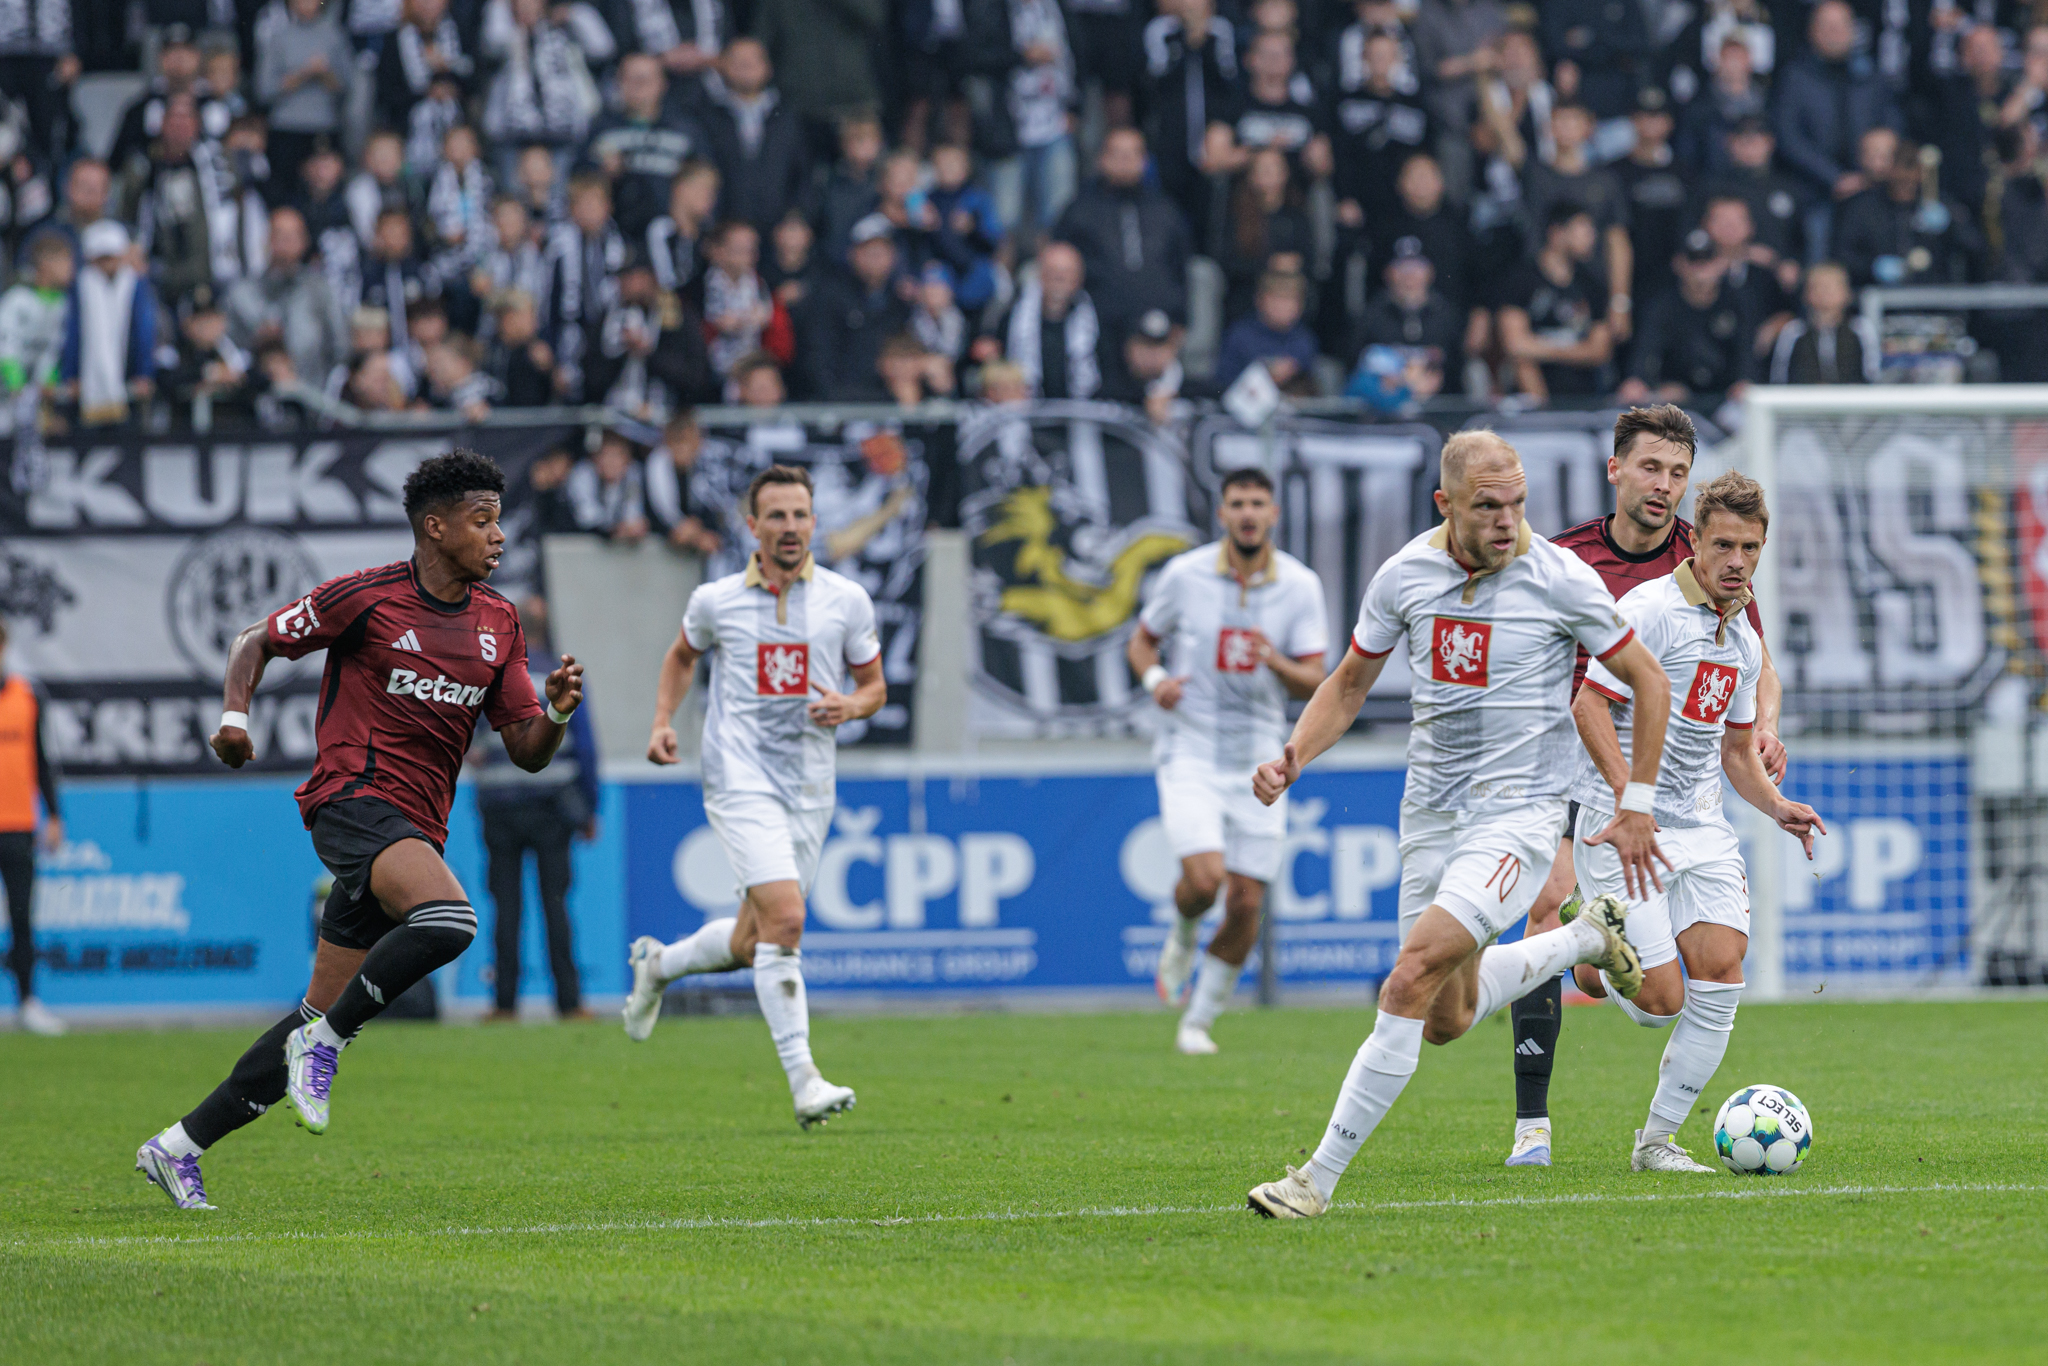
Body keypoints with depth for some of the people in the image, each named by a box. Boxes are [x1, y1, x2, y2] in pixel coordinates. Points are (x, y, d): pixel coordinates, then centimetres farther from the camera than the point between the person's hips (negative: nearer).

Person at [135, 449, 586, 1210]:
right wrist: (234, 715, -10)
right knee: (449, 920, -34)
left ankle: (180, 1147, 13)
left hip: (416, 827, 6)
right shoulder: (366, 598, -4)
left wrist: (557, 713, -8)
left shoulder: (498, 624, 12)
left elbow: (526, 752, 13)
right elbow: (257, 640, 7)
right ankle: (326, 1040, -16)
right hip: (354, 797, -6)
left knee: (320, 1020, 4)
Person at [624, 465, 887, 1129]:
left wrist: (848, 707, -11)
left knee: (751, 945, 10)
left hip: (810, 787, 3)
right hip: (740, 780, -3)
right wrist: (663, 721, 6)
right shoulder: (716, 600, 0)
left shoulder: (847, 600, 1)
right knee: (784, 920, -21)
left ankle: (658, 963, 42)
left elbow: (874, 684, 11)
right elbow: (682, 655, 20)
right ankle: (802, 1080, -20)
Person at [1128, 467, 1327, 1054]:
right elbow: (1143, 639, 10)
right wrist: (1154, 679, -12)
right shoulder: (1185, 573, -4)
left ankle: (1199, 1021, 18)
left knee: (1246, 901, 0)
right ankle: (1182, 937, 14)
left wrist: (1276, 661, -25)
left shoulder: (1301, 585, -2)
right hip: (1190, 753, -2)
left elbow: (1314, 681, -3)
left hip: (1258, 759, 2)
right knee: (1204, 877, -23)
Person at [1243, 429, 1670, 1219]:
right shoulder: (1403, 576, -2)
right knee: (1448, 1019, 16)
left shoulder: (1561, 580, -12)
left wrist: (1636, 806, -2)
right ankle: (1587, 936, 42)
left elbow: (1647, 681, -1)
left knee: (1413, 980, -22)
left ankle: (1320, 1178, -18)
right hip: (1431, 816, 6)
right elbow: (1350, 683, 12)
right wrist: (1292, 759, -5)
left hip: (1518, 814, -6)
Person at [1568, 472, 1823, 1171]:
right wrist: (1628, 796, -27)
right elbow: (1589, 704, -17)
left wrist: (1776, 806, 7)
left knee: (1721, 972, -10)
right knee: (1662, 1001, -11)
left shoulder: (1743, 640, 15)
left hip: (1700, 827, 7)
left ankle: (1657, 1139, 2)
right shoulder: (1651, 609, -11)